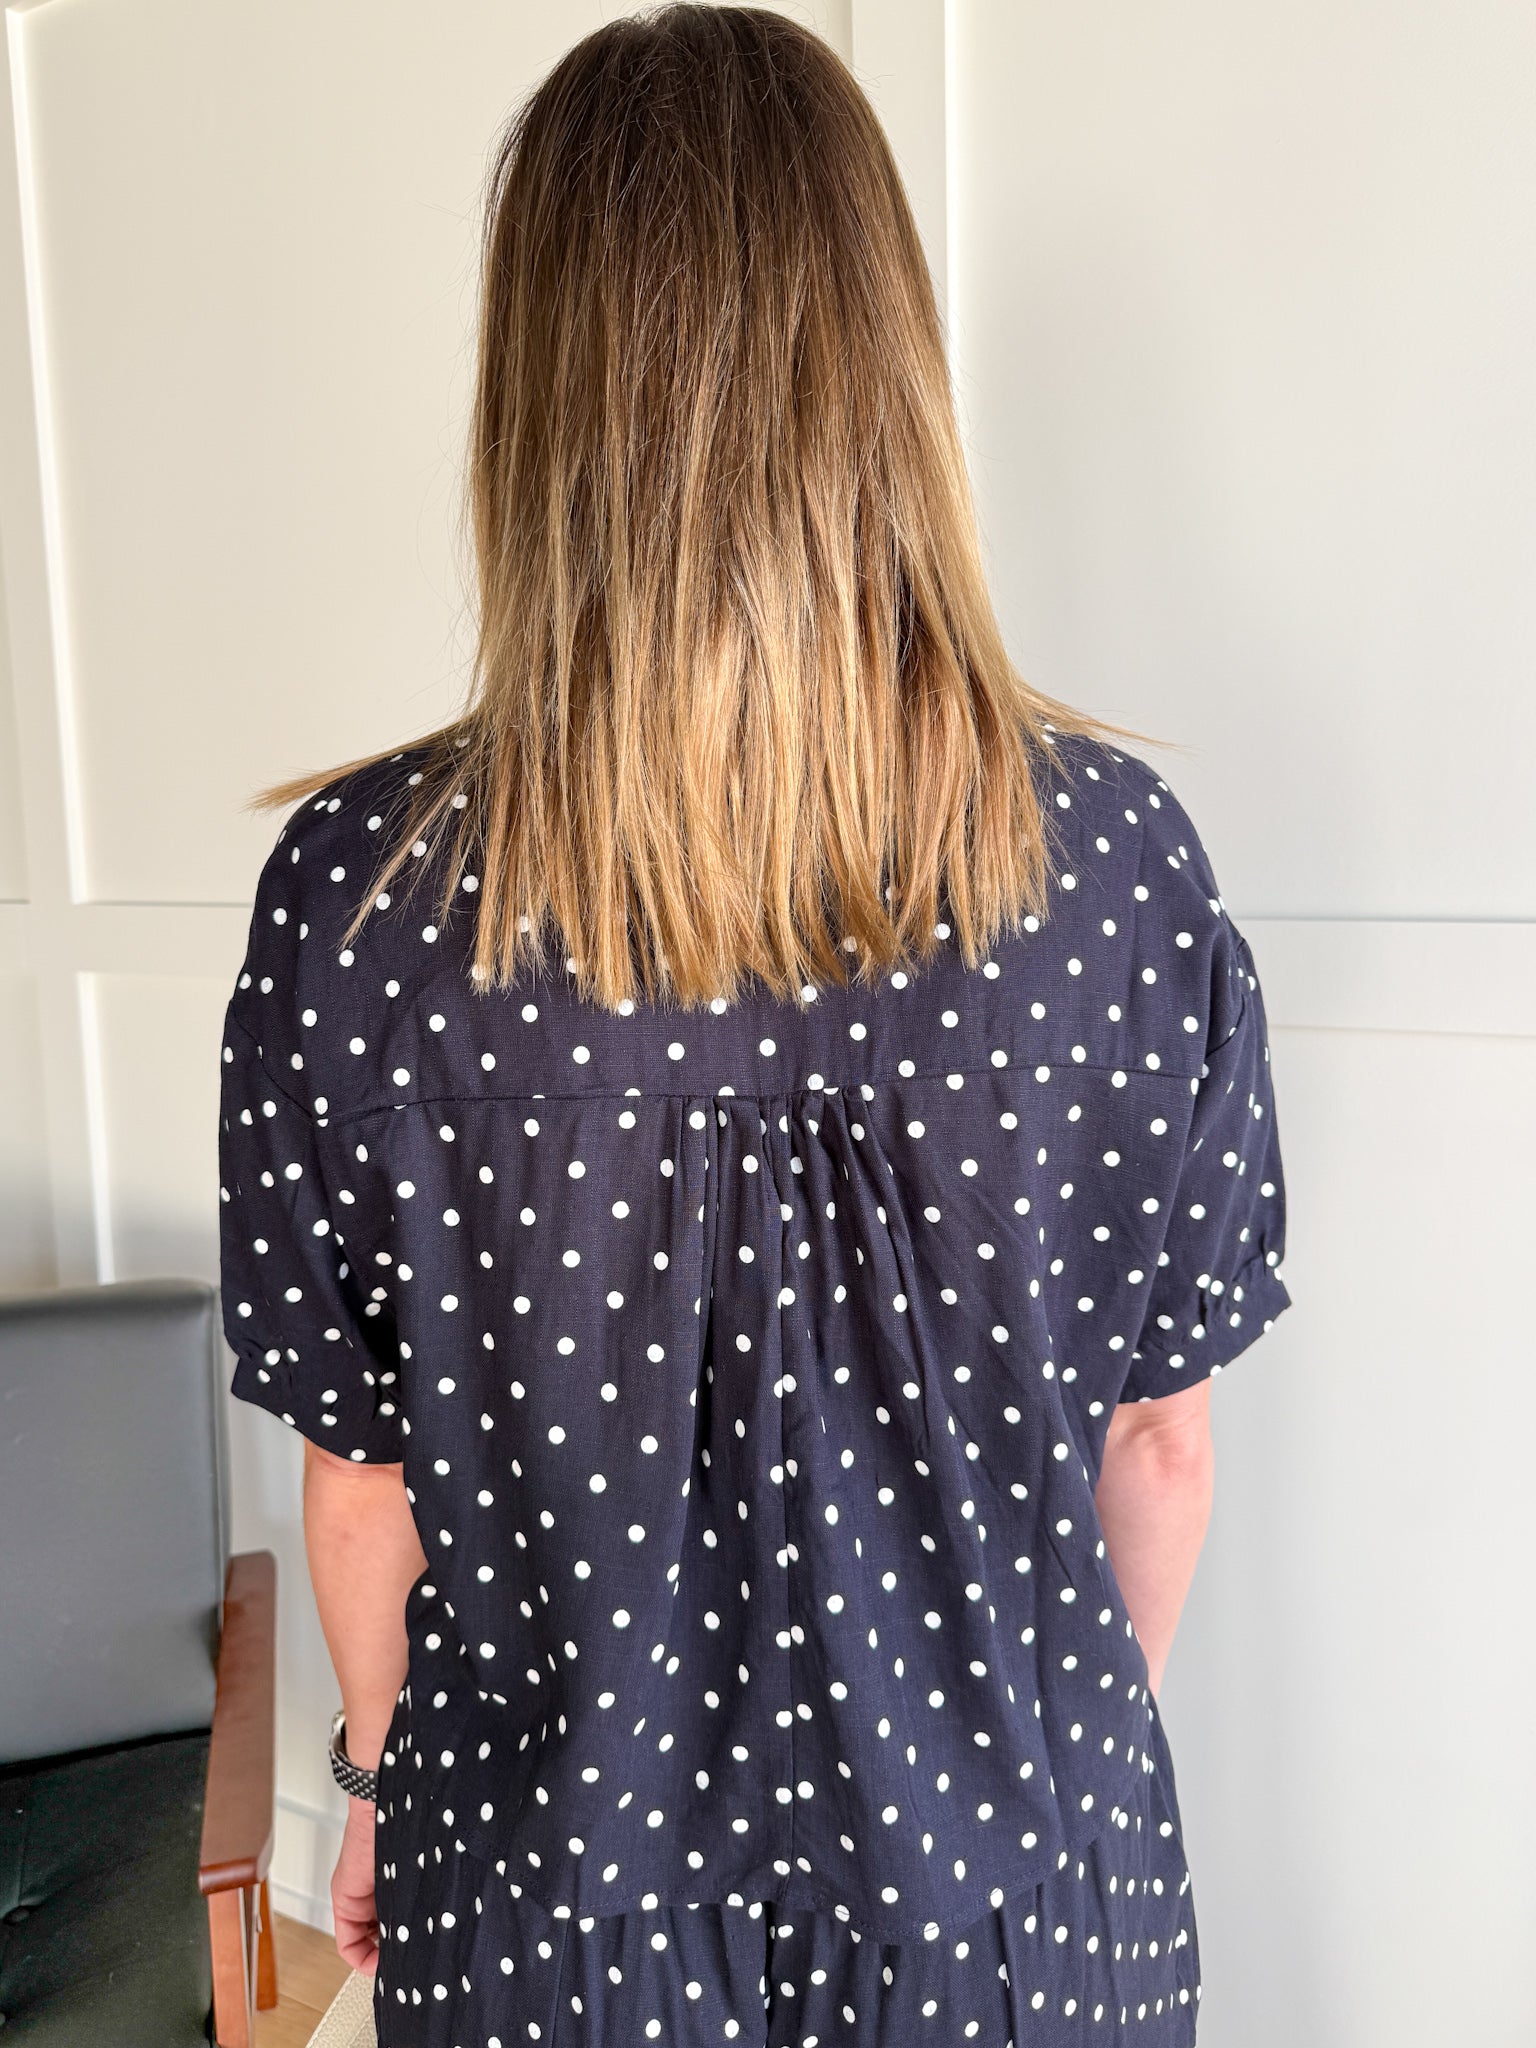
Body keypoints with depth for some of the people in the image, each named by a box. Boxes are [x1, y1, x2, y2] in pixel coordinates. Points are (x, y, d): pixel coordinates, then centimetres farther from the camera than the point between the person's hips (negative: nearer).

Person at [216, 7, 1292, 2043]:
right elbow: (1160, 1435, -8)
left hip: (570, 1874, 0)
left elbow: (360, 1479, -10)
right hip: (1014, 1867, 1)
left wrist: (383, 1767, 10)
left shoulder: (363, 887, -22)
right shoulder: (1114, 850, -19)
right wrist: (1092, 1744, 11)